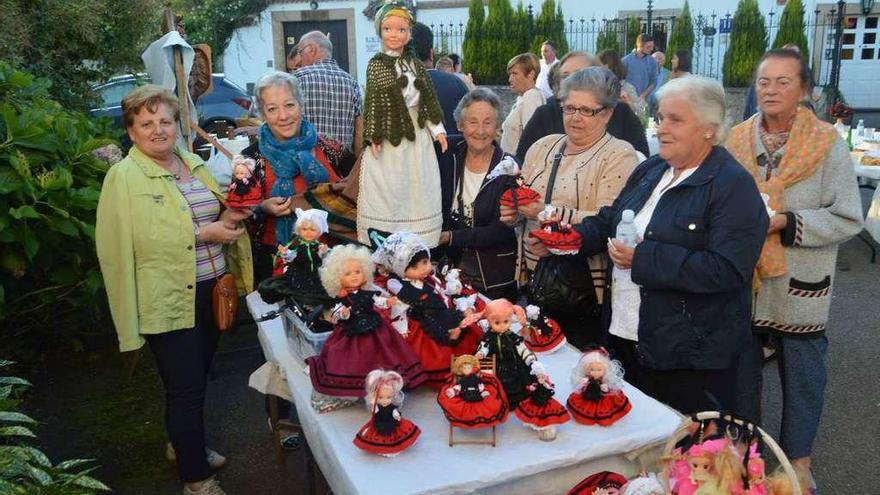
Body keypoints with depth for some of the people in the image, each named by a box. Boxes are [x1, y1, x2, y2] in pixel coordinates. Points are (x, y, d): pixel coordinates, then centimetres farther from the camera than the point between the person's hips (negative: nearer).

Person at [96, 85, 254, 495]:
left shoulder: (194, 164, 10)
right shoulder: (124, 176, -11)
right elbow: (133, 239, -21)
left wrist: (227, 218, -3)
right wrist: (203, 233, -21)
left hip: (211, 289, 7)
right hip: (168, 299, -7)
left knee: (196, 379, 21)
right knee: (185, 388, 1)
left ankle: (184, 444, 44)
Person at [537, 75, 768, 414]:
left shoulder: (734, 186, -14)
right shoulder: (651, 170, 10)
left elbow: (727, 270, -24)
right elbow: (607, 222, 17)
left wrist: (644, 259, -25)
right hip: (624, 338, 7)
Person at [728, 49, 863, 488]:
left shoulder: (827, 145, -8)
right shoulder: (737, 140, 0)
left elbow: (848, 219, -10)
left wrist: (786, 223, -20)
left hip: (799, 288, -2)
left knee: (801, 378, 13)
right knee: (741, 374, 16)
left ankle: (797, 460, 35)